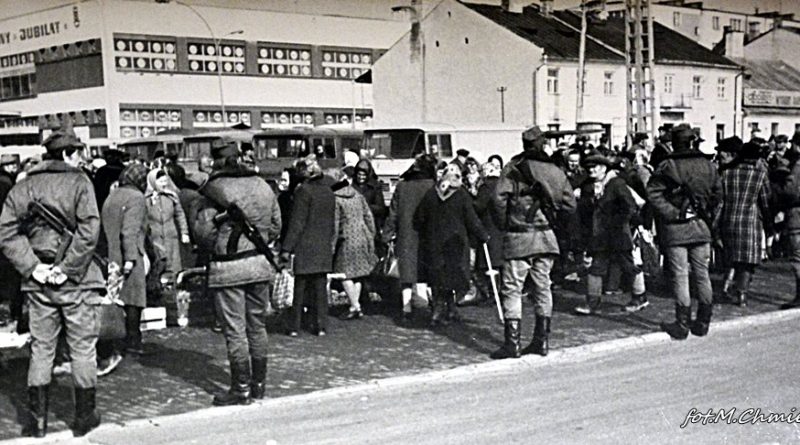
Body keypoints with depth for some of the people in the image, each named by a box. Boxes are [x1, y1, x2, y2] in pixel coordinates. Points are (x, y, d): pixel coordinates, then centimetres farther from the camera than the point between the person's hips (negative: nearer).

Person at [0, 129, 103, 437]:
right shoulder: (79, 182, -7)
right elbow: (88, 230, -19)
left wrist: (32, 267, -6)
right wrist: (68, 268, -14)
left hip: (39, 283, 4)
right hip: (76, 282, -4)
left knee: (41, 350, 12)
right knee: (82, 349, 8)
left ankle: (37, 420, 17)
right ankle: (84, 417, 15)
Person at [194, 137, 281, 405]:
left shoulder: (216, 189, -12)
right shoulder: (263, 186, 6)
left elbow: (203, 231, -12)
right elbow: (276, 226, 12)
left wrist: (217, 247, 6)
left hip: (228, 268, -5)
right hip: (260, 263, 6)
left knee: (235, 329, 1)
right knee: (257, 325, 15)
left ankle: (241, 388, 6)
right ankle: (259, 384, 23)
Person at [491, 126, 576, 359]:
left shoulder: (513, 168, -5)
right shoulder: (555, 171, 6)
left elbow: (498, 198, -16)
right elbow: (570, 204, 5)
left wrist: (504, 224, -2)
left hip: (518, 237, -4)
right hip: (546, 236, 4)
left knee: (512, 288, 0)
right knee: (543, 286, 12)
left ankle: (512, 343, -2)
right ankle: (541, 340, 16)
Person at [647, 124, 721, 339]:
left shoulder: (666, 166, -8)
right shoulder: (708, 166, 5)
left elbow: (653, 194, -16)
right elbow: (716, 194, 8)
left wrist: (672, 213, -12)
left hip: (676, 228, -3)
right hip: (701, 227, 4)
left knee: (680, 275, 1)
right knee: (702, 273, 11)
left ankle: (682, 324, 3)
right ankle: (703, 322, 17)